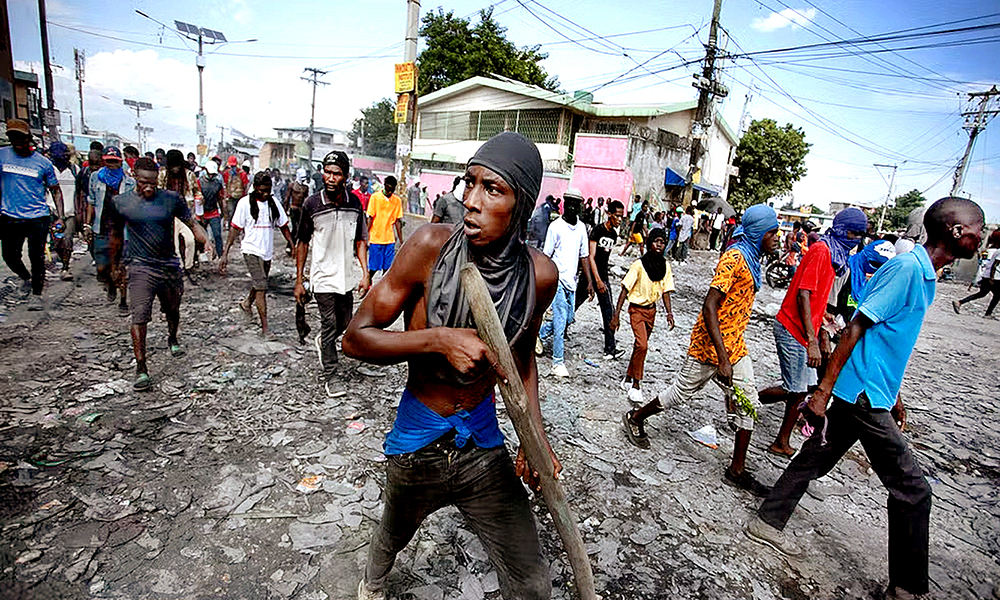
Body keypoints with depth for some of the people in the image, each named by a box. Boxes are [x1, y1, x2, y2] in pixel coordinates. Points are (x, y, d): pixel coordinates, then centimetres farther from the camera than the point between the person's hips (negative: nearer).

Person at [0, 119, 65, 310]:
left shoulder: (44, 163, 1)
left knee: (37, 257, 0)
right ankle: (25, 277, 40)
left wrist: (60, 217, -1)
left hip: (38, 217, -2)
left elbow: (55, 190, 6)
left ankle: (36, 295, 14)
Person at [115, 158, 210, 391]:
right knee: (139, 316, -13)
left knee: (173, 310, 20)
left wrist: (206, 240, -15)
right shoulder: (121, 202, -1)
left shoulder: (172, 199, 0)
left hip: (170, 264, 3)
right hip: (140, 266, -2)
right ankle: (141, 369, -9)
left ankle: (173, 340, 50)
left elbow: (192, 224, 5)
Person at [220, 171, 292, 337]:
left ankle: (247, 303, 51)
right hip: (251, 250, -5)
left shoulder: (273, 202, 6)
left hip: (267, 251, 5)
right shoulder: (245, 203, -6)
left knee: (259, 284, 20)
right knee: (261, 287, -12)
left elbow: (283, 226, 11)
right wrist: (225, 253, -8)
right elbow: (235, 228, -5)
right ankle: (265, 328, -9)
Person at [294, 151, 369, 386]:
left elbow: (360, 240, 5)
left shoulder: (354, 202, -2)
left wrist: (365, 273, -2)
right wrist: (299, 280, -4)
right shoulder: (311, 204, -10)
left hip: (346, 277, 4)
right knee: (329, 325, 2)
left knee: (345, 322, 18)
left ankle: (323, 341, 50)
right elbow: (302, 243, -3)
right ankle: (329, 377, 16)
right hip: (323, 277, -4)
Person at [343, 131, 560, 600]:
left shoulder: (539, 275, -14)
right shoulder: (433, 245, -22)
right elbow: (355, 337, -17)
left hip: (484, 445, 1)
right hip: (417, 443, -1)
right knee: (394, 536, 30)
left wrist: (534, 434, -5)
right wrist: (439, 339, -32)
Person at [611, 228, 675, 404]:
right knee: (642, 345, -17)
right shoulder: (639, 264, -16)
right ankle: (635, 385, -4)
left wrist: (669, 312, -6)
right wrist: (616, 315, -19)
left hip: (651, 310, 6)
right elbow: (625, 290, -16)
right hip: (637, 309, -6)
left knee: (640, 345, 14)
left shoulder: (665, 265, 0)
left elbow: (665, 290, 7)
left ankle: (628, 379, 30)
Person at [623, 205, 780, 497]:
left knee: (747, 404, 9)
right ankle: (635, 419, 29)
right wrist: (723, 359, -29)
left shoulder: (751, 258, 10)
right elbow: (709, 307, -27)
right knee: (681, 391, 6)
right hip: (710, 346, -9)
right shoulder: (734, 258, -20)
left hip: (734, 347, 9)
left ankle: (737, 470, 20)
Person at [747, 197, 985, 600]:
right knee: (912, 490, 2)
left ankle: (767, 522, 27)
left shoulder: (924, 275, 14)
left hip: (868, 394, 9)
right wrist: (824, 391, -21)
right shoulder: (907, 268, -16)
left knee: (815, 458, 15)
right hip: (864, 395, -9)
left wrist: (893, 395, 25)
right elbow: (855, 329, -20)